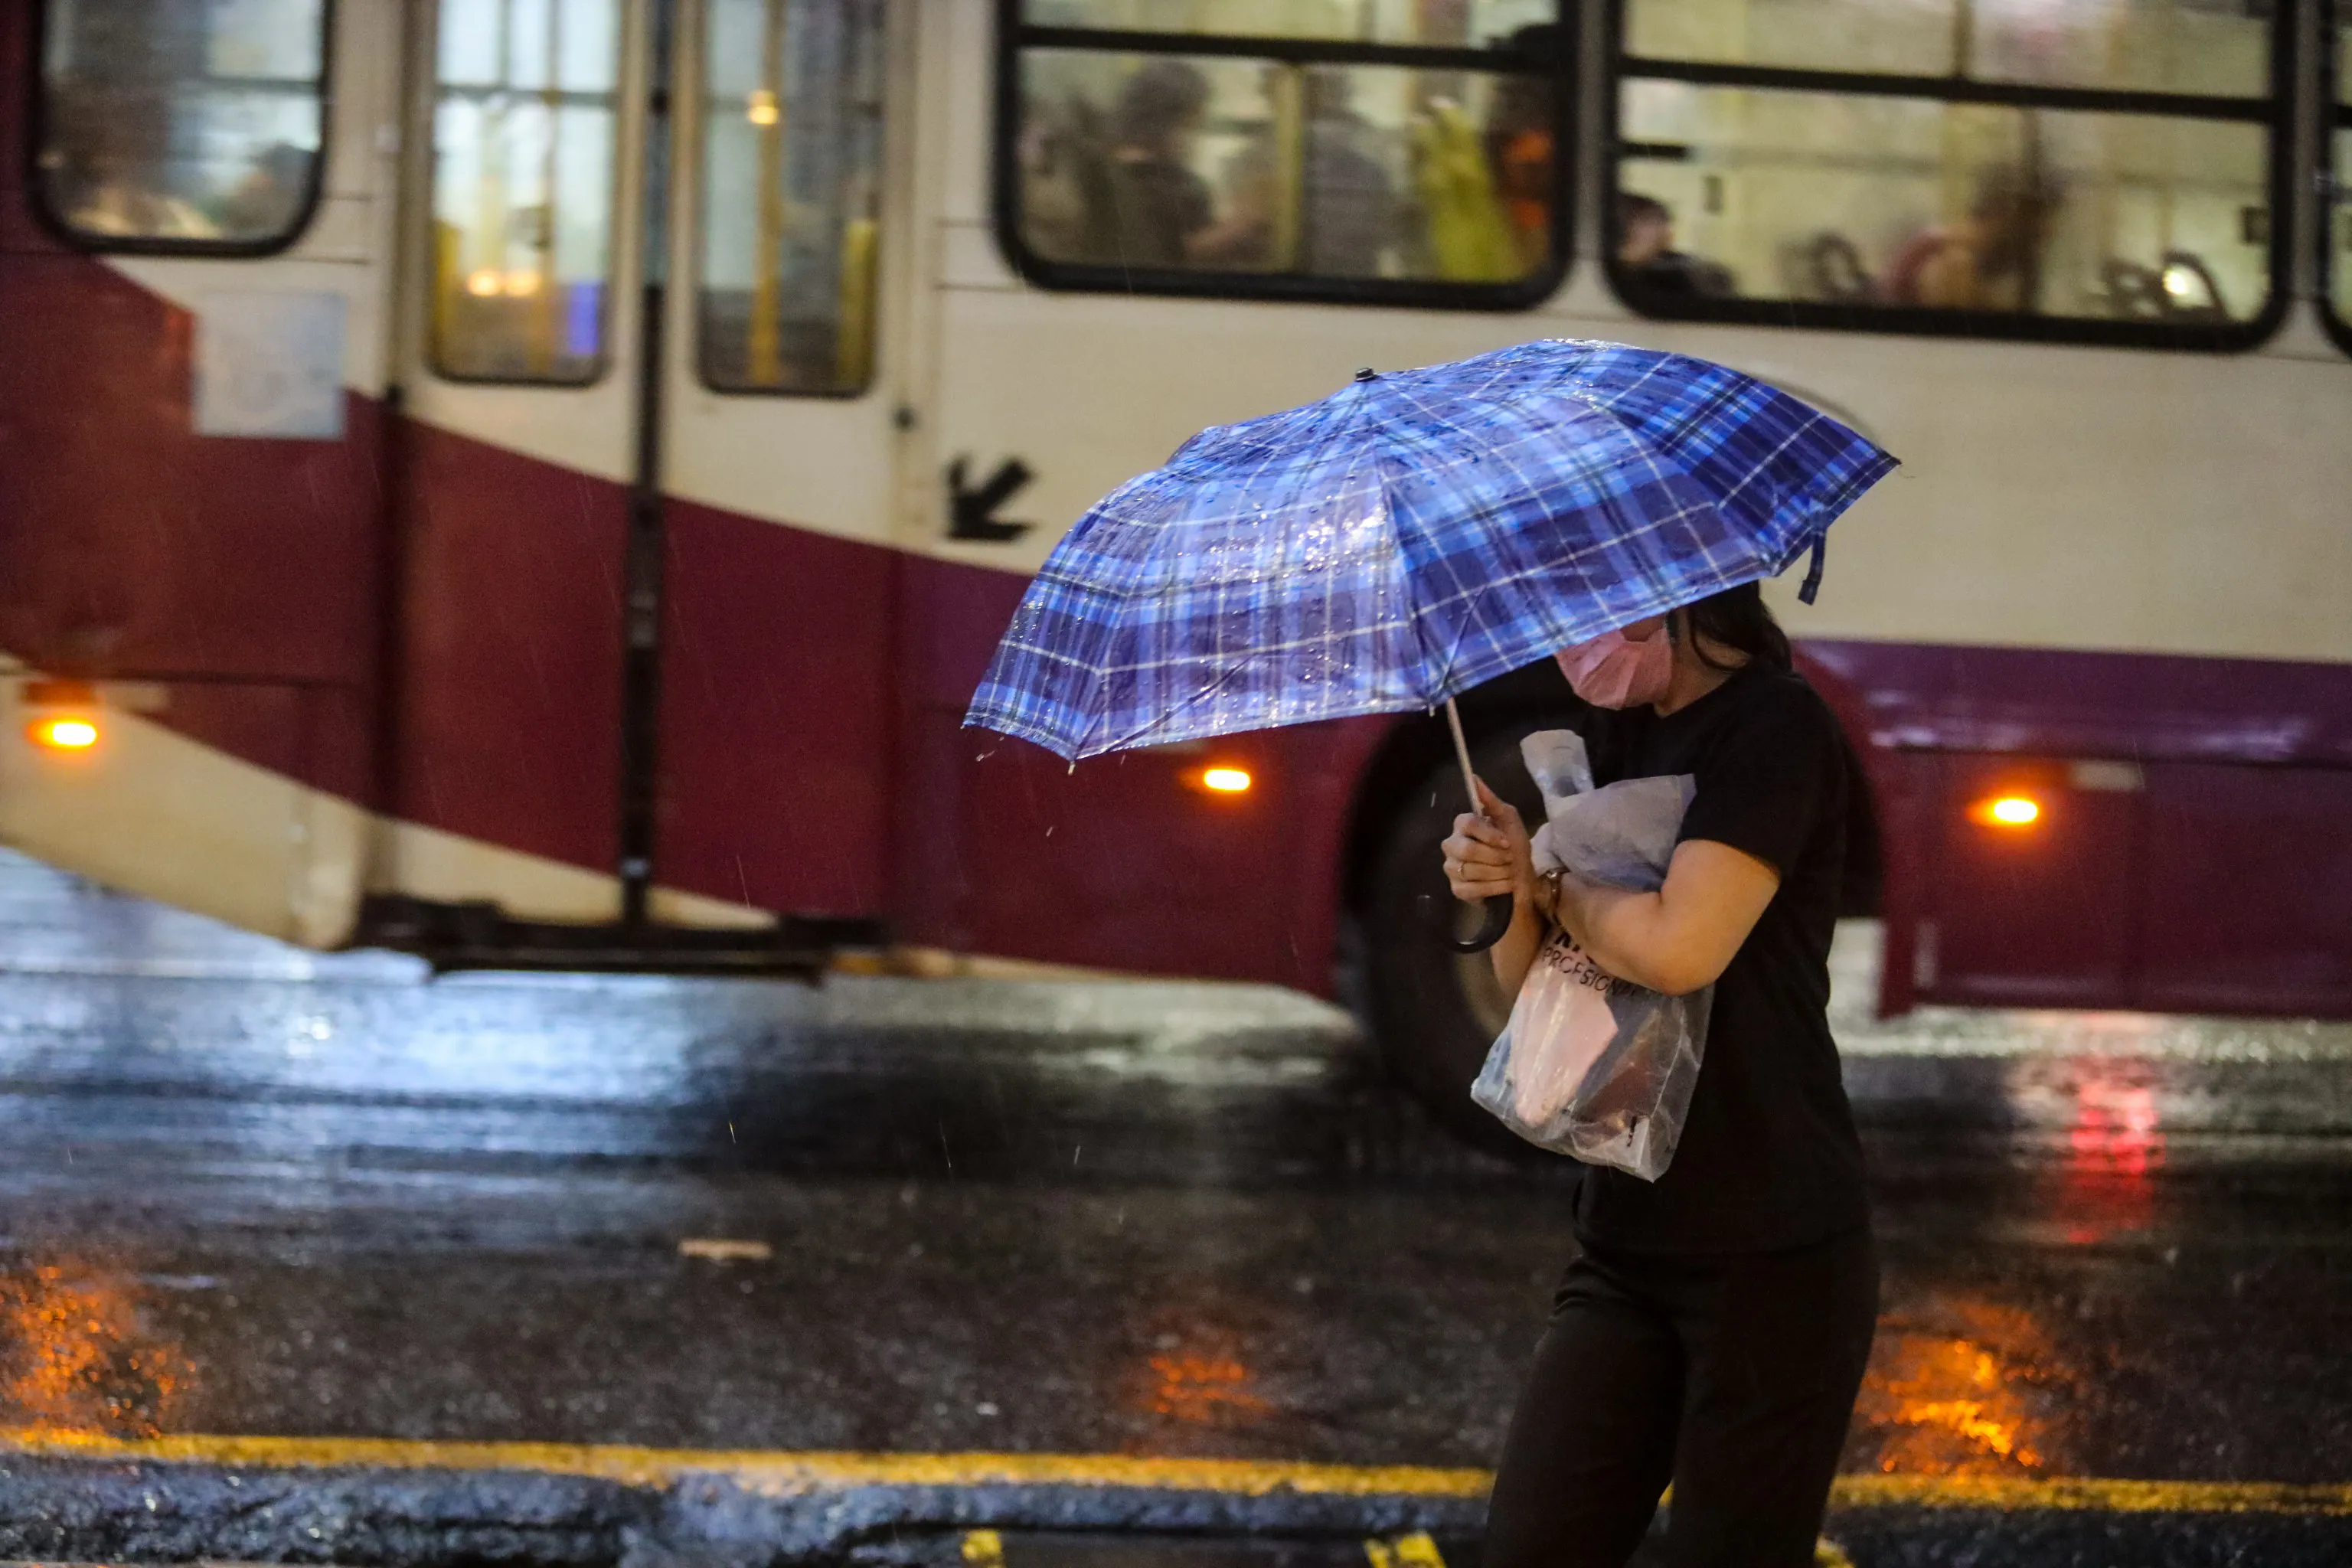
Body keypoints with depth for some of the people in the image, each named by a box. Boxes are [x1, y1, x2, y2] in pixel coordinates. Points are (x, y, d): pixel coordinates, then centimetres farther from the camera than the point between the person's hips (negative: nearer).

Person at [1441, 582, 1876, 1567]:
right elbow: (1533, 988, 17)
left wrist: (1552, 887, -6)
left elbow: (1677, 948, -26)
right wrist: (1506, 891, -5)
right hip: (1626, 1246, 7)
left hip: (1773, 1258, -7)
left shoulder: (1774, 727, -12)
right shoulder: (1615, 737, 12)